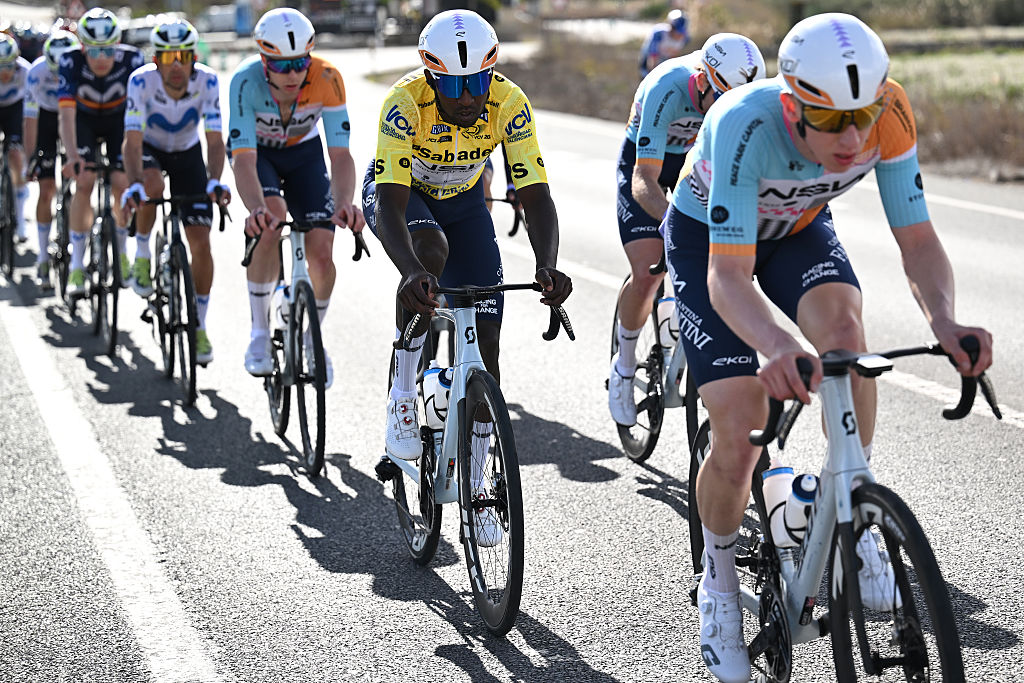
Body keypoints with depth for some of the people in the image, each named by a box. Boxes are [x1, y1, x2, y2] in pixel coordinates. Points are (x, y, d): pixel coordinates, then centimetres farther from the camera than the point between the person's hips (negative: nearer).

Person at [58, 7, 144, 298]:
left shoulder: (132, 60, -31)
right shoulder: (70, 62, -31)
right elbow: (66, 114, -37)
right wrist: (73, 157, -50)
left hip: (119, 118, 0)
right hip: (84, 119, 0)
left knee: (121, 185, -14)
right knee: (84, 182, -18)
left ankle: (121, 251, 13)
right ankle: (77, 265, -9)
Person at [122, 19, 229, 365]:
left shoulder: (207, 81, -28)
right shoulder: (141, 81, -30)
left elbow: (215, 140, -30)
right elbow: (133, 142, -34)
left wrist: (215, 181, -48)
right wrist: (134, 185, -51)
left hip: (187, 154, 1)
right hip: (149, 150, -1)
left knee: (200, 241, -8)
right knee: (151, 185, -38)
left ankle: (199, 327, 6)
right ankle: (142, 255, -10)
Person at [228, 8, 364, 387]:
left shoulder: (326, 78, -32)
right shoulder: (246, 81, -35)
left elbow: (340, 154, -34)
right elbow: (244, 160, -40)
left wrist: (344, 202, -53)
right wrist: (257, 209, -58)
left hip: (304, 151, 1)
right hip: (256, 150, -1)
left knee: (321, 253, -13)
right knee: (272, 217, -31)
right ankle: (260, 332, -15)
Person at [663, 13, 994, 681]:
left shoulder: (889, 113, -29)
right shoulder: (747, 124, -41)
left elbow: (917, 237, -23)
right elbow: (728, 275, -45)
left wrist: (944, 319, -44)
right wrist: (777, 347, -65)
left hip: (798, 227, 3)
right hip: (710, 236, -3)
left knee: (843, 326, -31)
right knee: (739, 433, -14)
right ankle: (720, 586, 14)